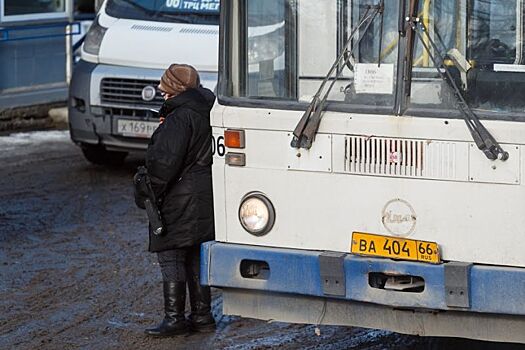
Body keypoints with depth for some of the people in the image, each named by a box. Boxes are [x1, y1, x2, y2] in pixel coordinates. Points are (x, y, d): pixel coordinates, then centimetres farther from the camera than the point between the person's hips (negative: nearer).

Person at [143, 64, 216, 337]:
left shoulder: (180, 118, -18)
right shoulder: (206, 112, 11)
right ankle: (201, 316, 19)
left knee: (170, 256, -3)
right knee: (195, 257, 15)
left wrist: (152, 192, -11)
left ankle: (175, 318, -2)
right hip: (205, 199, 9)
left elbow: (165, 161, -22)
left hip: (182, 200, -9)